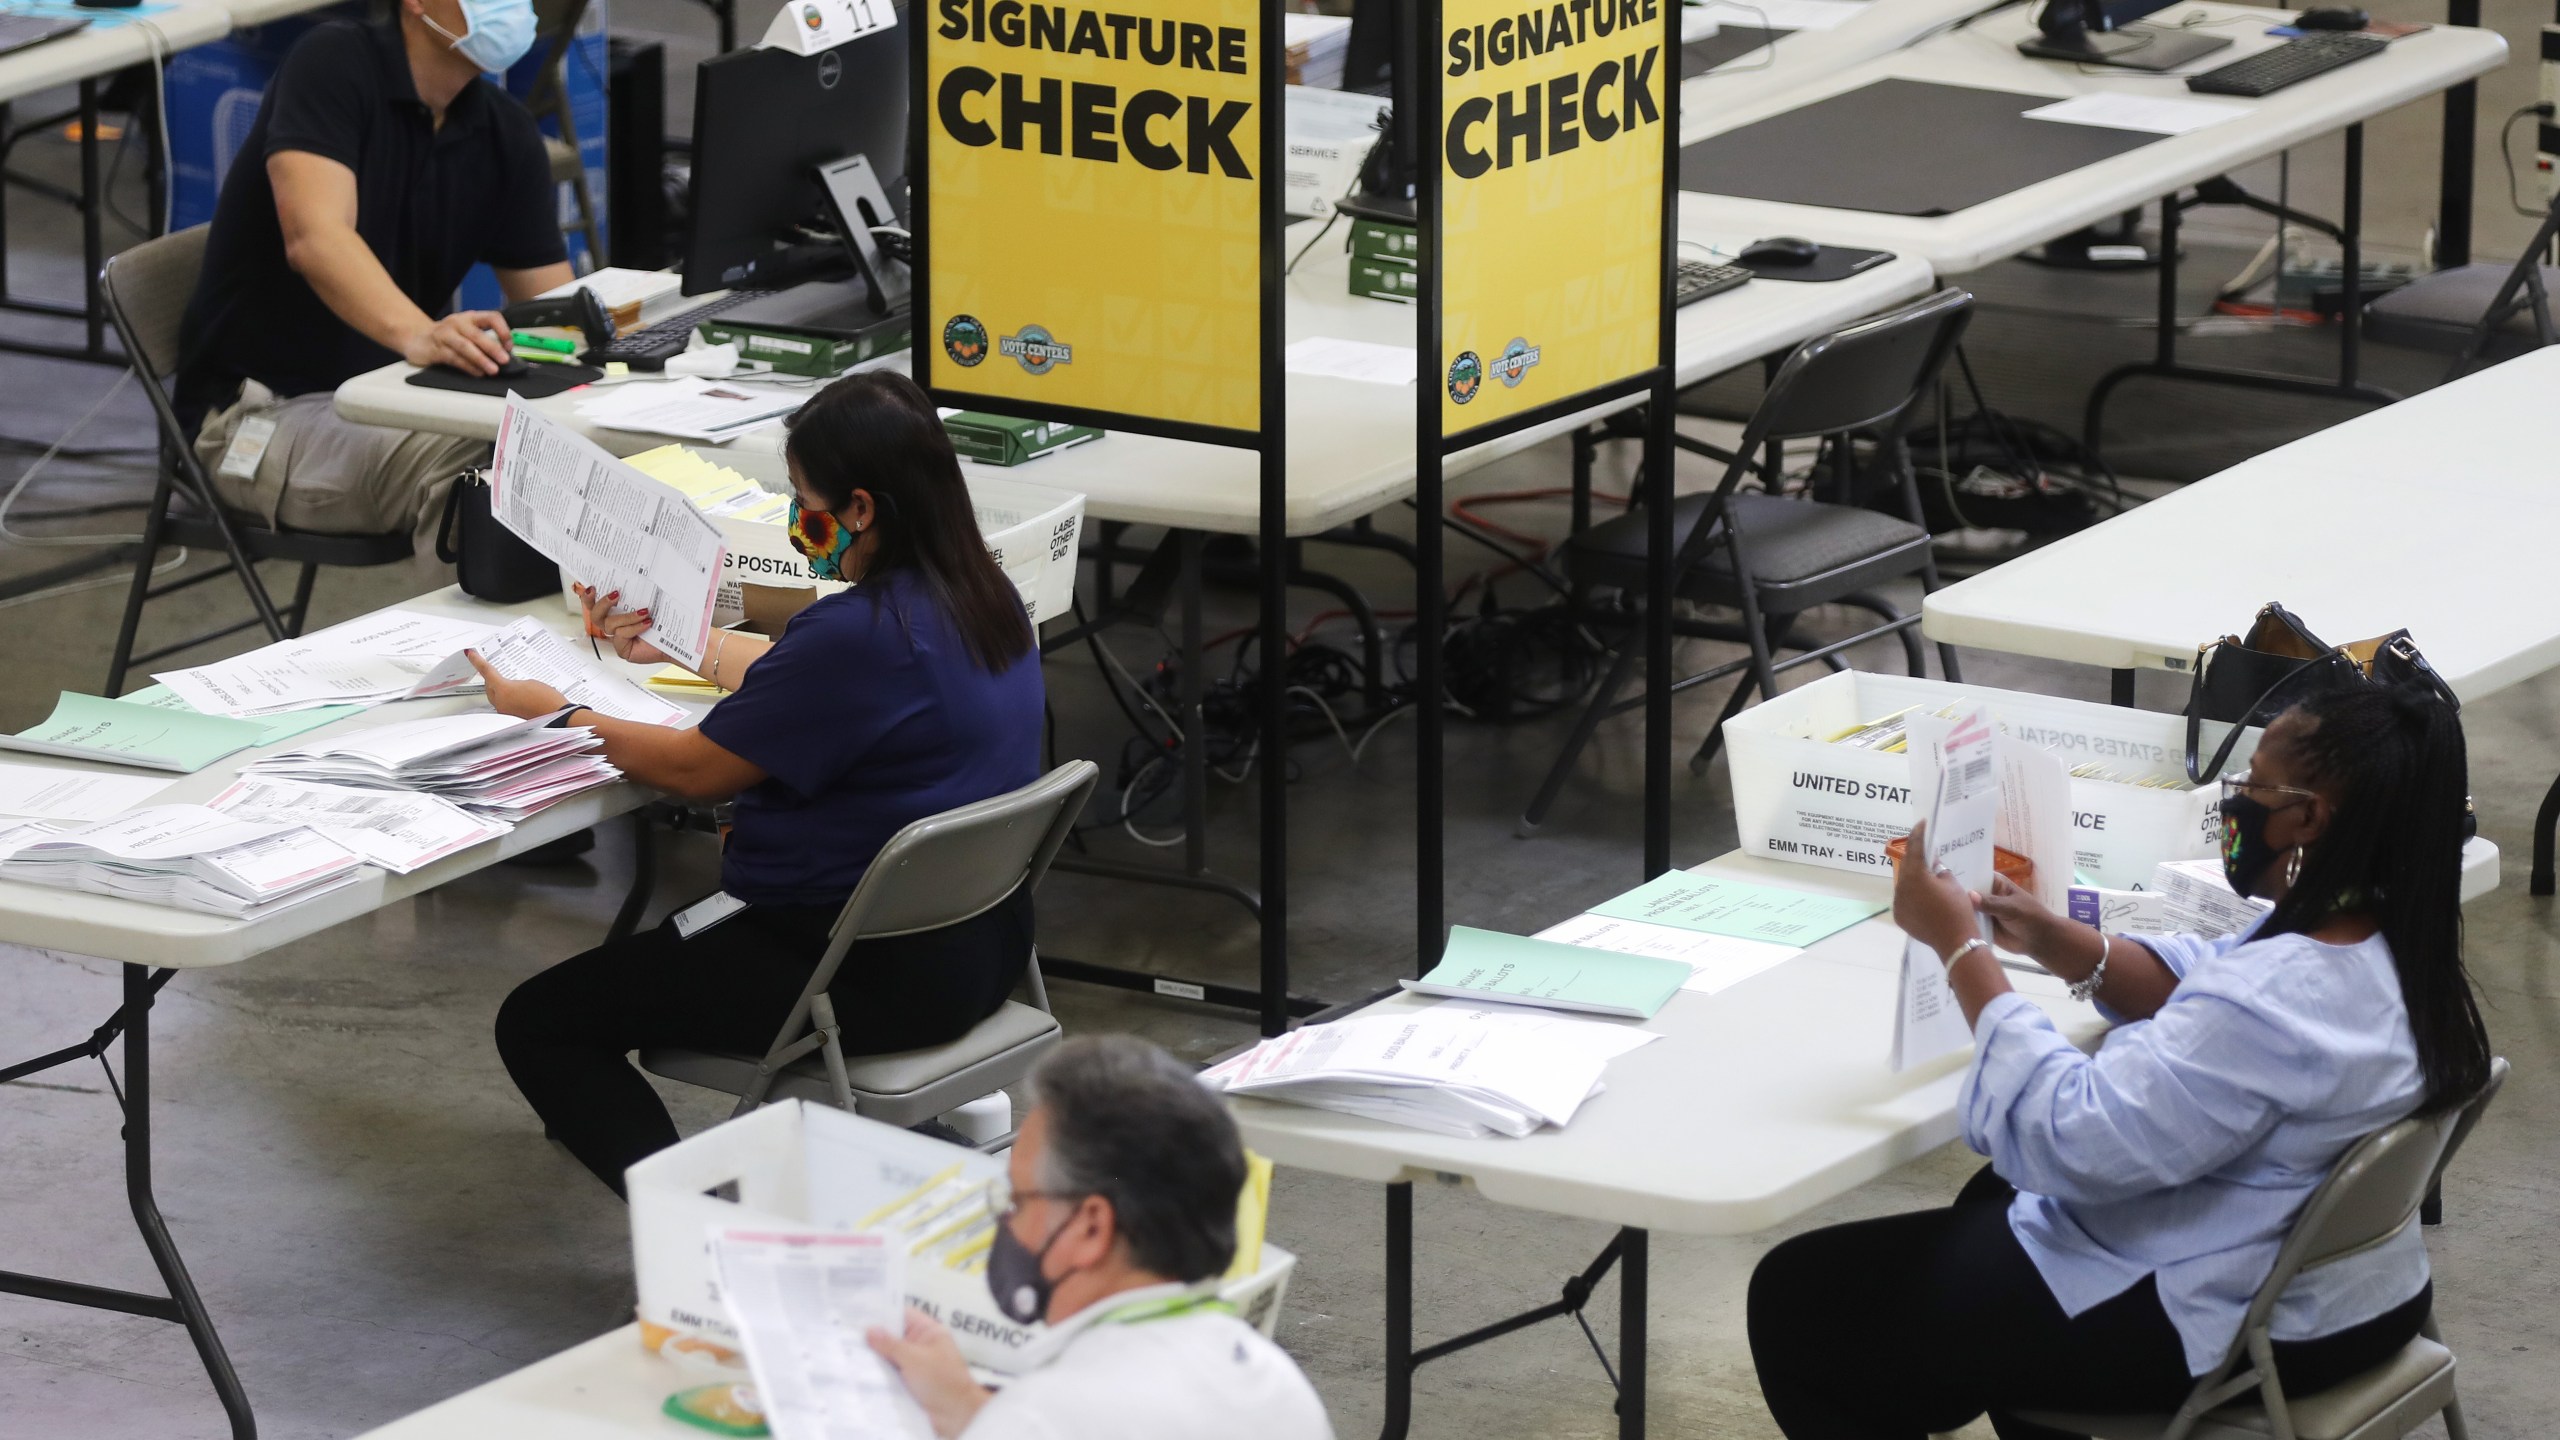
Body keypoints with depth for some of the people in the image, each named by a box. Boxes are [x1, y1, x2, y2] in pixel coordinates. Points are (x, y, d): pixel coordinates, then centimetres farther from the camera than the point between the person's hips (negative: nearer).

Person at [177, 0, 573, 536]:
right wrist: (420, 335, -48)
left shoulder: (505, 132, 7)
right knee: (477, 464, -35)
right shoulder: (333, 64, -13)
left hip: (391, 399, 7)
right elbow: (315, 238, -29)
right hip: (270, 412, -7)